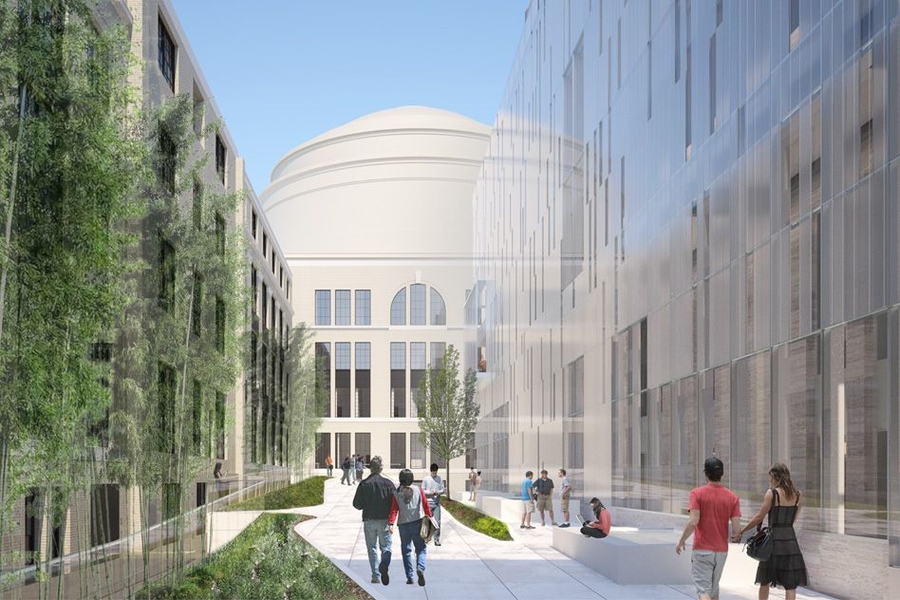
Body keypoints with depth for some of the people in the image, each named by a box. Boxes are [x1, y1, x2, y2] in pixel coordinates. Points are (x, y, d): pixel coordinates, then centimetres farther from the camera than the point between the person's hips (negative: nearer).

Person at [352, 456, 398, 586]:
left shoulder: (364, 484, -4)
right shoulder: (388, 483, -3)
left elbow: (357, 504, -1)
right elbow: (395, 504, -7)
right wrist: (392, 522, -6)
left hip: (369, 520, 0)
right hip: (385, 521, 0)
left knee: (372, 549, 9)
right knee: (386, 547, 8)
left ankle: (376, 576, 5)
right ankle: (384, 564, -22)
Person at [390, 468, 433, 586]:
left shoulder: (397, 493, 0)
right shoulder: (419, 490, 0)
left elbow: (393, 510, -7)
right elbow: (426, 506, 1)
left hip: (403, 524, 1)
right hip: (417, 522, -1)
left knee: (406, 550, 9)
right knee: (421, 549, 6)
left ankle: (409, 577, 6)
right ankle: (420, 568, -21)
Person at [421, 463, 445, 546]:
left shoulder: (439, 478, 5)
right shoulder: (426, 479, -2)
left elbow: (442, 489, 8)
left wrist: (438, 492, -14)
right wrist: (429, 492, -18)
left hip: (437, 503, 2)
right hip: (428, 503, -2)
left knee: (437, 522, -3)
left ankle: (437, 540, 0)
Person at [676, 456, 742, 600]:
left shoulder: (697, 493, -10)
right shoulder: (732, 497, -2)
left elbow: (693, 522, -19)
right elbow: (736, 528, -7)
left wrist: (681, 541, -5)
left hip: (702, 550, -4)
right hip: (722, 550, 4)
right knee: (714, 588, 21)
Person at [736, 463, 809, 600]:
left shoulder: (772, 493, -8)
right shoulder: (797, 495, 5)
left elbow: (759, 517, -8)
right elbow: (793, 519, 13)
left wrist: (741, 531, -1)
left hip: (774, 539, -3)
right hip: (790, 539, 3)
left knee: (765, 581, 14)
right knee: (790, 583, 3)